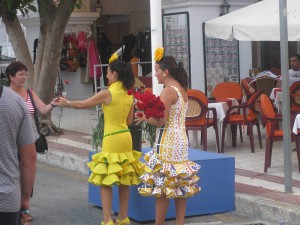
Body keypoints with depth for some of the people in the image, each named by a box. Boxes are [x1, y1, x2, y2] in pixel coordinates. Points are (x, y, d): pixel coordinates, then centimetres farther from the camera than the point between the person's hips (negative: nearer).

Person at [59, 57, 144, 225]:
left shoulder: (107, 94, -12)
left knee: (105, 181, -2)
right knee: (124, 181, 12)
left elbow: (82, 105, -2)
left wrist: (66, 103, 14)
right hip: (126, 138, 7)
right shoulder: (129, 96, 6)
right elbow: (129, 121, 13)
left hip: (111, 140, -7)